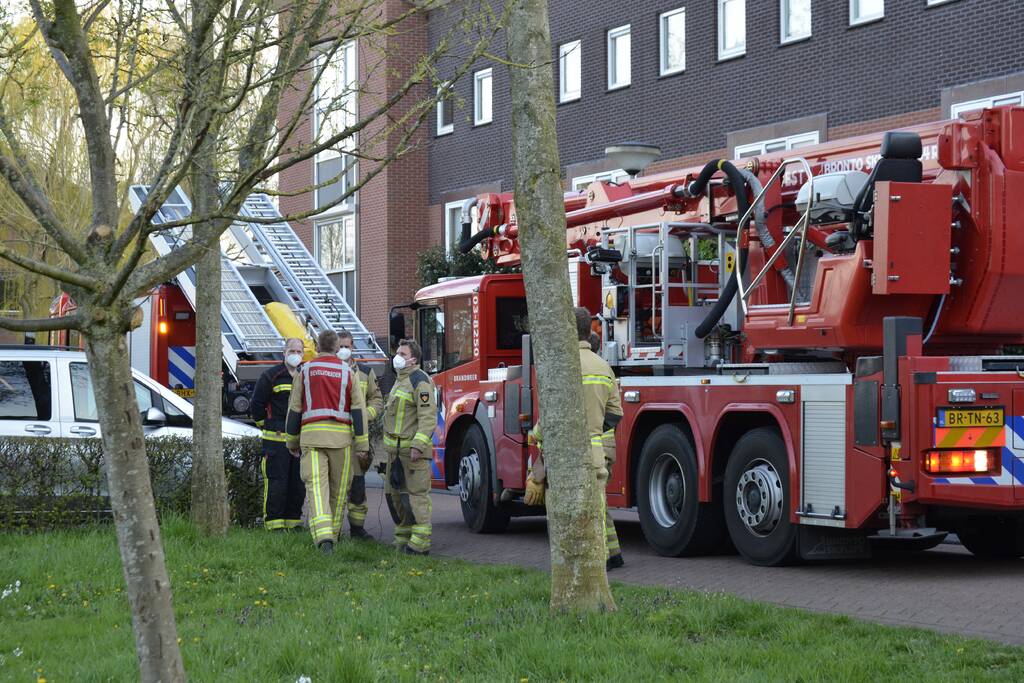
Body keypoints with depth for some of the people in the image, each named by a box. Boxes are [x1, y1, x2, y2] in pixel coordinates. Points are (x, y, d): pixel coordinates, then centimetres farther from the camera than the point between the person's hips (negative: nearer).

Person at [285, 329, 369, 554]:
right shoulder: (347, 372, 4)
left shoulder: (305, 371, 6)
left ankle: (324, 535, -27)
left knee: (316, 485, -9)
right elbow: (358, 409, 0)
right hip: (340, 435, 0)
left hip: (311, 435, 0)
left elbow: (294, 409, 8)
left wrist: (292, 441, 18)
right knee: (338, 488, 14)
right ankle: (333, 533, 25)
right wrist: (362, 444, 2)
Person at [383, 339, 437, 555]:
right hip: (395, 450, 10)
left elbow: (428, 416, -19)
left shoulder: (419, 381, -12)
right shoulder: (400, 381, 21)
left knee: (416, 494, -9)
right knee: (394, 493, 13)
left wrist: (418, 445, -26)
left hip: (413, 449, -10)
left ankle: (420, 543, -9)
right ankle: (403, 536, 22)